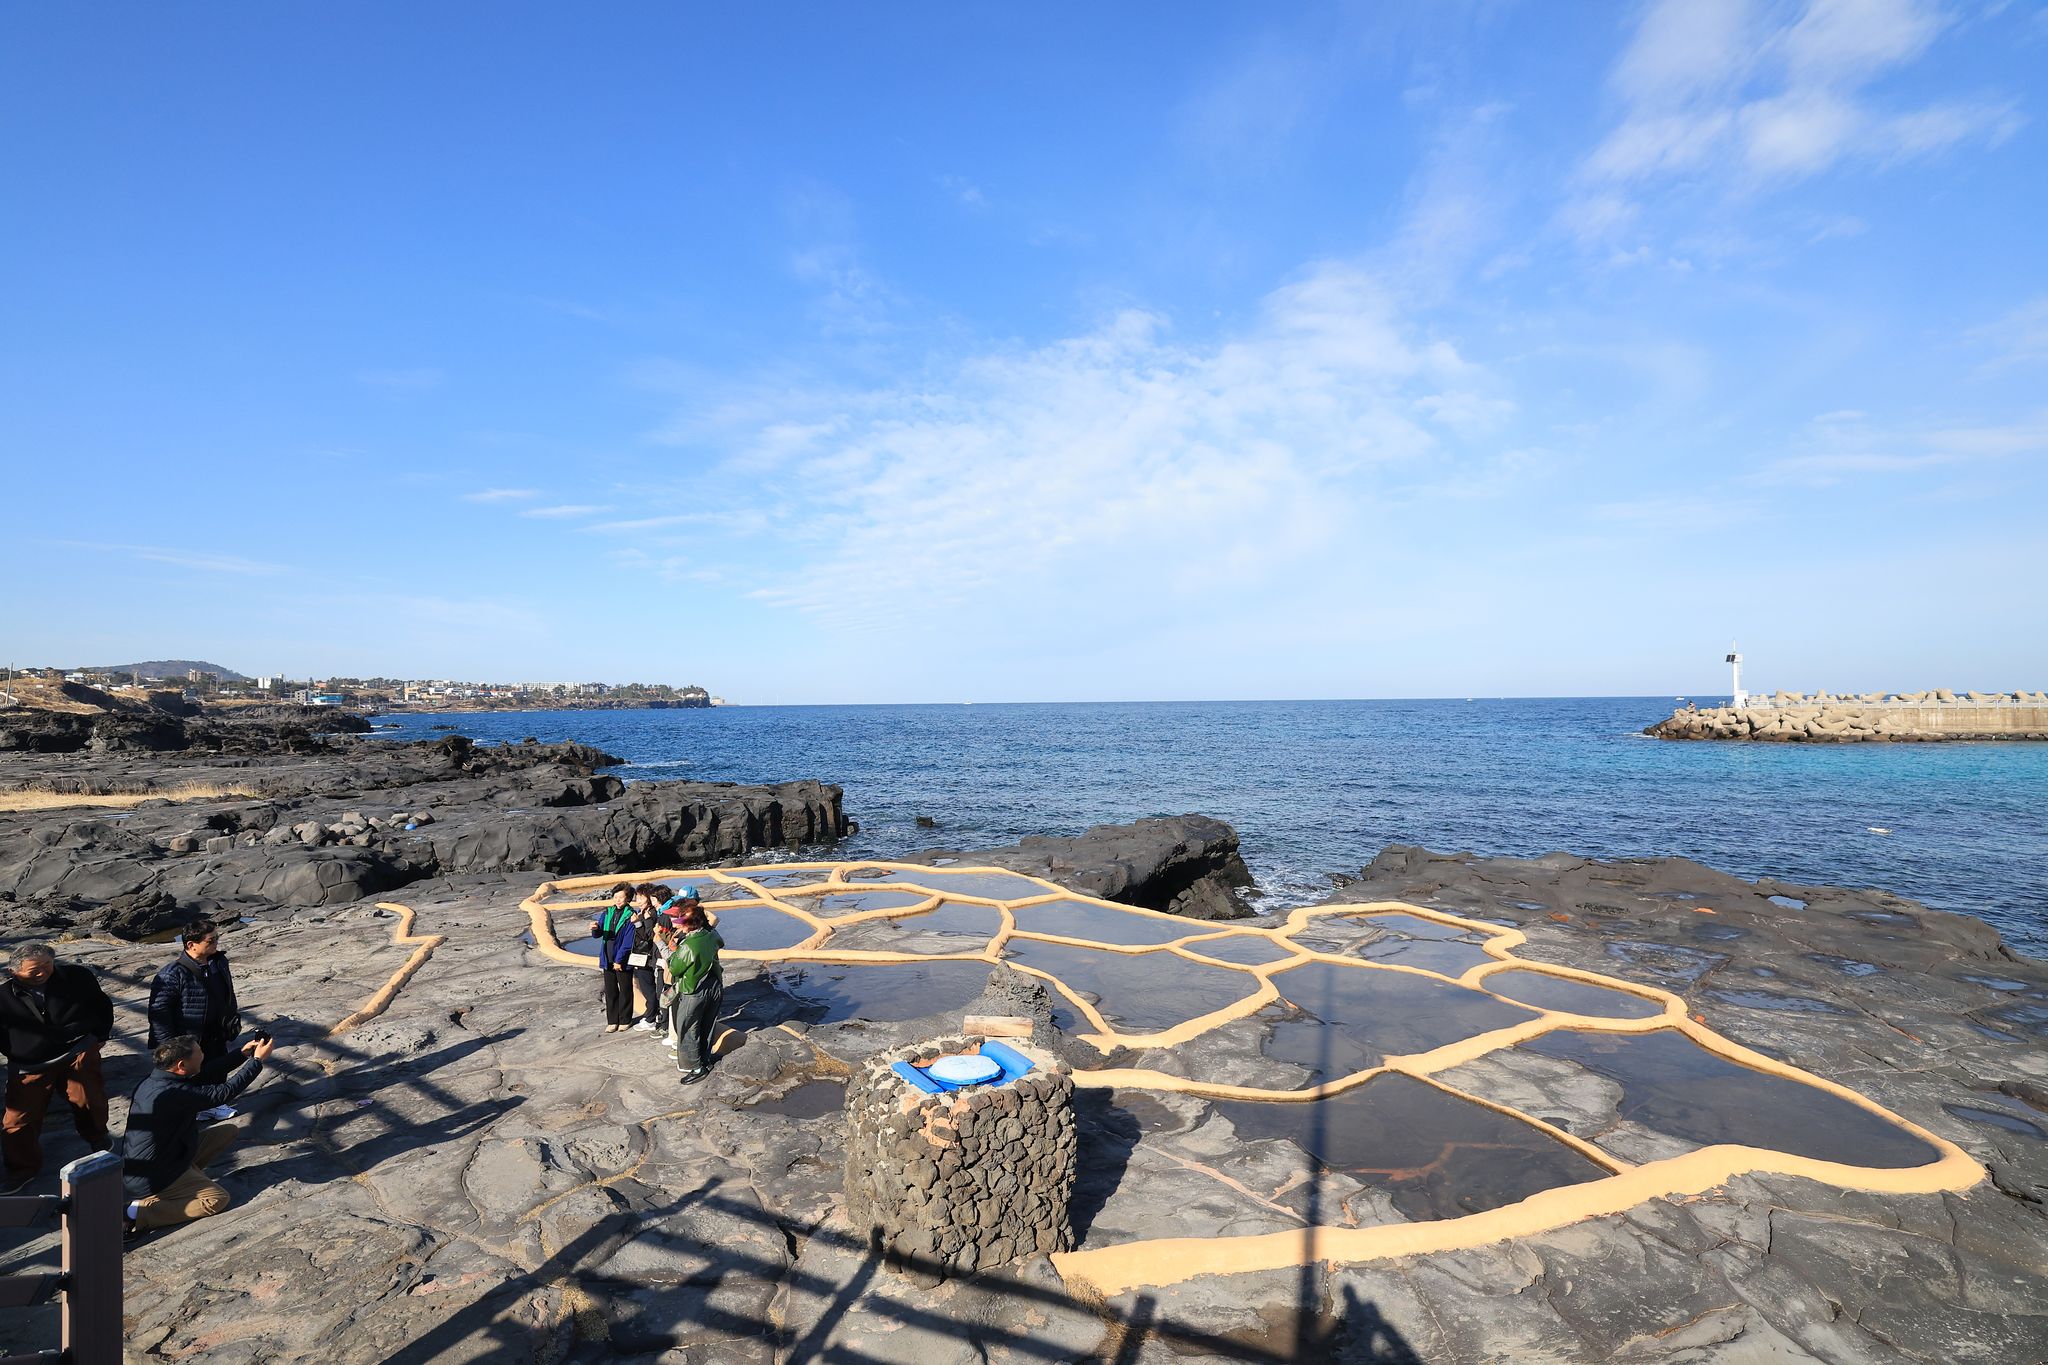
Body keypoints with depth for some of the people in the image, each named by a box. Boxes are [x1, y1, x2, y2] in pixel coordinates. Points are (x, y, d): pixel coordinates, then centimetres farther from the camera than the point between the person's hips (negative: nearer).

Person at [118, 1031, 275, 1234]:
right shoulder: (174, 1094, -32)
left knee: (230, 1131, 7)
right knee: (218, 1199, -9)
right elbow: (225, 1092, -25)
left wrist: (242, 1055, 8)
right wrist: (257, 1060, -16)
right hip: (149, 1180, -9)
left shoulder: (154, 1079, -4)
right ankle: (141, 1212, -8)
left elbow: (207, 1073, 10)